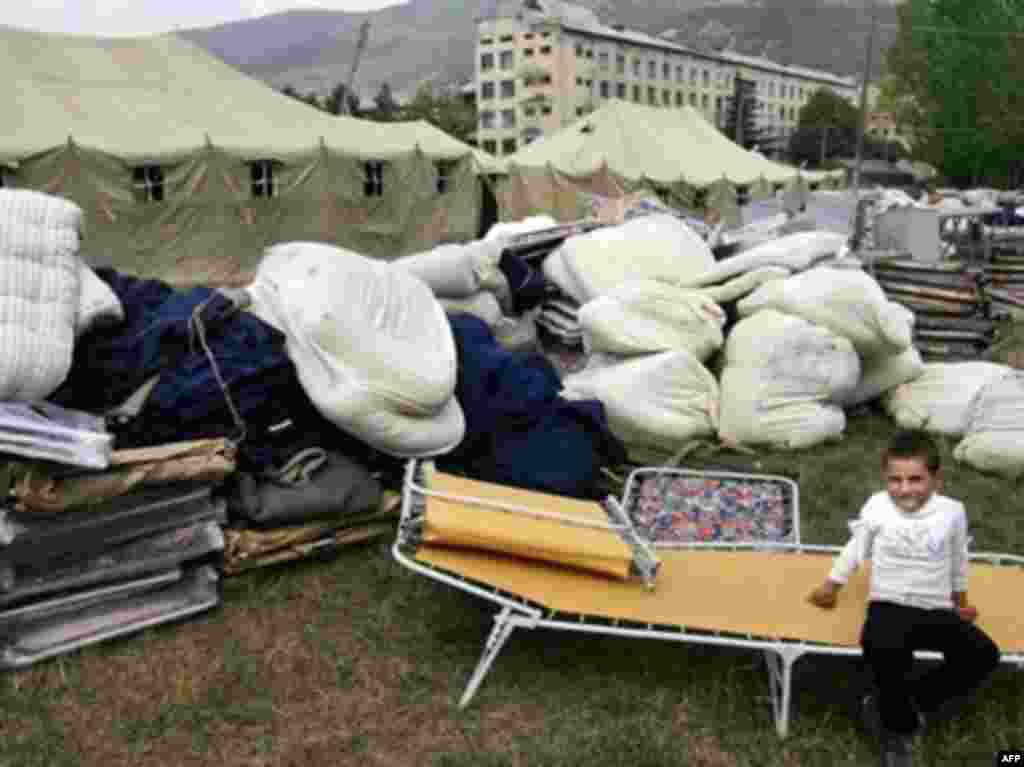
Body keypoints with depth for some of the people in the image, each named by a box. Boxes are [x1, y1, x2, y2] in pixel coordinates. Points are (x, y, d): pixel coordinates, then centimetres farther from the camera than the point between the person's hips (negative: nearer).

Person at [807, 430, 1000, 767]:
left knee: (984, 654, -23)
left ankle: (909, 701, -3)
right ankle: (898, 727, -4)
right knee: (884, 649, -35)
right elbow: (857, 548, 12)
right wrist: (832, 584, 20)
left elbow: (958, 559, 17)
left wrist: (960, 599, 28)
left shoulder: (952, 511, -1)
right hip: (889, 605, -2)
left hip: (937, 610, 2)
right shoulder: (877, 506, -4)